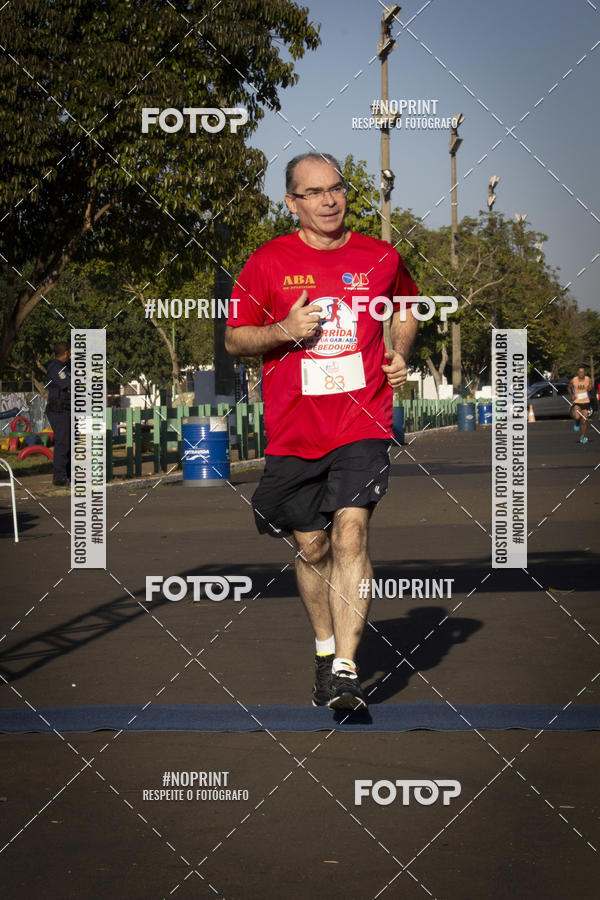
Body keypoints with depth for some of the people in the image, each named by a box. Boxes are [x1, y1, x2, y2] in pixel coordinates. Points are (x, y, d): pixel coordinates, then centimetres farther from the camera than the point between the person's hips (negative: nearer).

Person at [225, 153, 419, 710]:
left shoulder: (379, 258, 6)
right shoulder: (268, 262, 1)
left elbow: (406, 306, 27)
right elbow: (234, 339, 6)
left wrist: (400, 352, 8)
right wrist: (283, 331, -13)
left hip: (362, 425, -1)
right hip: (293, 430, 1)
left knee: (350, 535, -16)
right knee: (311, 548, 9)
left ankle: (345, 669, -18)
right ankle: (325, 649, 32)